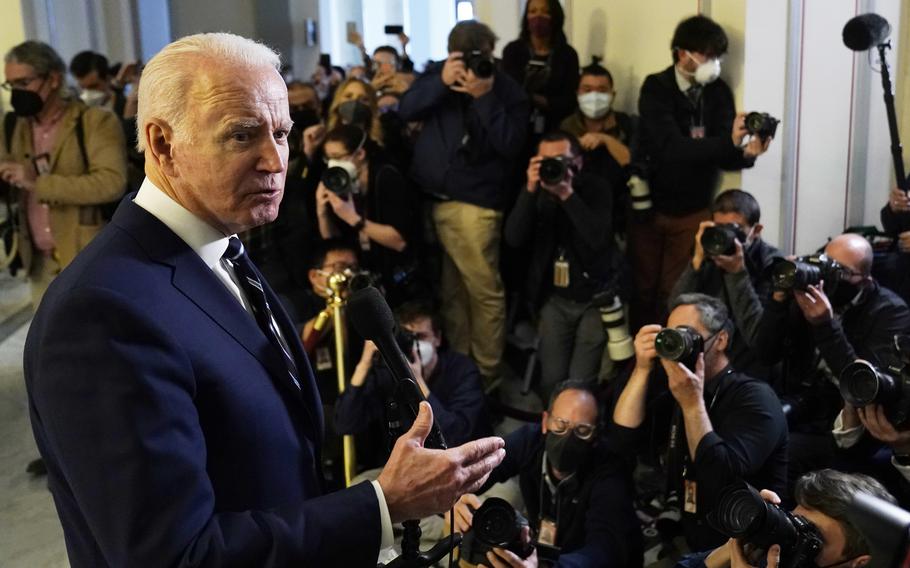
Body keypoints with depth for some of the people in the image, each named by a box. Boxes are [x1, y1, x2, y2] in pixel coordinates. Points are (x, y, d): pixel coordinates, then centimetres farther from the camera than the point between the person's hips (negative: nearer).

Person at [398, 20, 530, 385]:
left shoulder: (507, 90, -2)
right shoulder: (437, 74, 10)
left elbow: (510, 145, -14)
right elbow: (406, 111, -3)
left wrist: (485, 97, -20)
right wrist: (441, 82, -16)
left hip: (473, 203, -4)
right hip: (427, 198, 4)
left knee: (484, 291, -2)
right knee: (449, 289, 12)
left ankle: (486, 371, 10)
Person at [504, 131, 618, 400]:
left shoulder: (597, 189, -8)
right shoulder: (538, 192, 0)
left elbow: (599, 239, -24)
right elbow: (514, 238, -14)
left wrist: (567, 194, -28)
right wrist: (530, 189, -24)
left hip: (594, 299, -2)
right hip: (554, 299, 3)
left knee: (580, 383, -10)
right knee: (552, 380, -4)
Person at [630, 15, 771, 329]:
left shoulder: (719, 92, -3)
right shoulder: (656, 88, -15)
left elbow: (720, 156, -6)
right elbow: (671, 147, -29)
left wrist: (746, 153, -28)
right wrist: (728, 141, -40)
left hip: (692, 211, 3)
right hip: (649, 205, -2)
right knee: (643, 288, 8)